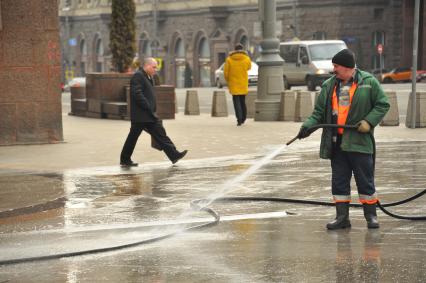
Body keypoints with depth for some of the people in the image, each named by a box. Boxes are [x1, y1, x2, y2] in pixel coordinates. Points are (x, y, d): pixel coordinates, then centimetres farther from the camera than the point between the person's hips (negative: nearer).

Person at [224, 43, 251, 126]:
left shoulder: (229, 59, -6)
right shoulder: (247, 59, -2)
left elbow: (226, 73, -5)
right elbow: (249, 67, 18)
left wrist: (228, 81, 12)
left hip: (234, 84, -2)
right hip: (243, 84, 2)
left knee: (236, 101, -2)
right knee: (242, 101, 16)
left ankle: (239, 119, -15)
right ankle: (243, 118, 24)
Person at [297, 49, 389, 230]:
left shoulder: (369, 82, -3)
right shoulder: (329, 86, 9)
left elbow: (382, 105, 1)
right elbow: (319, 111, 10)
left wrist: (369, 121, -12)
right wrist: (309, 125, -6)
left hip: (360, 142, -4)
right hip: (336, 143, 4)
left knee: (365, 180, 3)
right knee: (339, 181, 7)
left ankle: (371, 215, 15)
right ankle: (342, 216, 14)